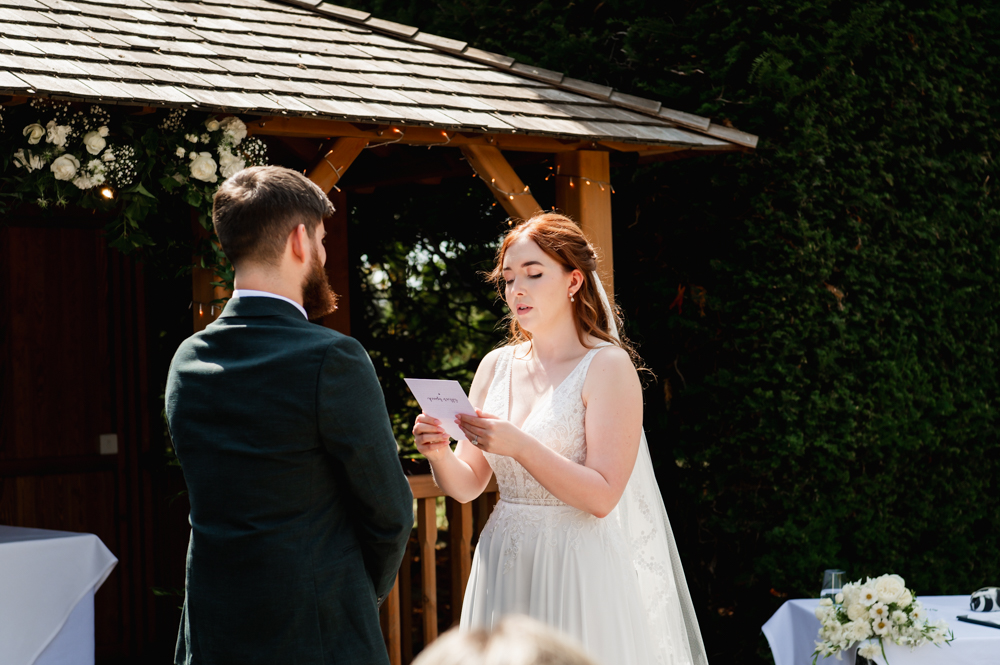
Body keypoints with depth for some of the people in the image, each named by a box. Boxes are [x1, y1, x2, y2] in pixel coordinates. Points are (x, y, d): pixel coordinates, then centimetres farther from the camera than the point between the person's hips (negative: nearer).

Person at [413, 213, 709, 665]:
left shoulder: (608, 365, -8)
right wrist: (440, 453, -13)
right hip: (503, 569, 5)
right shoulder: (496, 366, 8)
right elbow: (468, 485, 8)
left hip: (577, 572, -5)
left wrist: (520, 446, -24)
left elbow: (602, 497, -15)